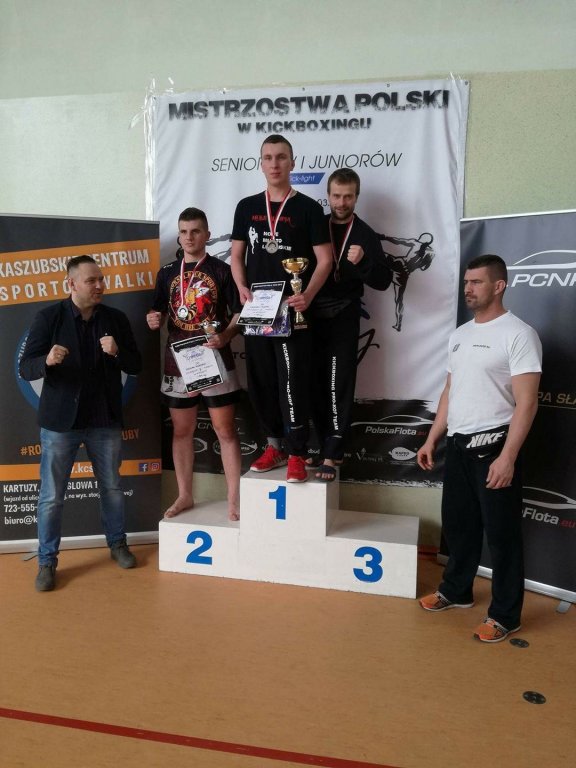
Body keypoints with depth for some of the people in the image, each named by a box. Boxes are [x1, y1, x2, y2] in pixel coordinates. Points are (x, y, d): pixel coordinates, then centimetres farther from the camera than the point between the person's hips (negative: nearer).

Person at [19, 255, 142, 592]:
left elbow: (137, 366, 2)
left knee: (112, 487, 15)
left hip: (105, 419, 2)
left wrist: (117, 352, -19)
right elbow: (26, 369, -9)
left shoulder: (116, 318, 0)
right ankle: (47, 561, 23)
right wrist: (47, 361, -32)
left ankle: (118, 544, 36)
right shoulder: (49, 317, -7)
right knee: (52, 496, 5)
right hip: (60, 420, -2)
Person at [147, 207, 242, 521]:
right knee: (181, 430, 11)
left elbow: (240, 313, -1)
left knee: (225, 430, 0)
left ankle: (234, 499, 8)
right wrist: (153, 320, -10)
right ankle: (185, 495, 25)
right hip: (177, 362, 4)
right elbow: (160, 315, 14)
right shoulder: (167, 272, 9)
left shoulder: (222, 270, 0)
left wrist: (226, 336, -19)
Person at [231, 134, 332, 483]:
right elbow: (237, 254, 14)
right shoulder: (247, 207, 11)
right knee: (261, 382, 10)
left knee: (293, 384, -5)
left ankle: (297, 455, 5)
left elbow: (325, 260, -4)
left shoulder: (308, 208, 0)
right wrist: (242, 288, -4)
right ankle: (276, 445, 25)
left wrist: (307, 296, -19)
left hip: (292, 312, -4)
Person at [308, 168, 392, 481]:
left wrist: (362, 262, -21)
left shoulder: (365, 235, 4)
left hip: (343, 319, -2)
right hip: (313, 317, 2)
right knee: (316, 385, 2)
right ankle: (327, 447, 14)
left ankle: (331, 455, 1)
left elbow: (383, 281, -3)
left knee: (338, 387, -4)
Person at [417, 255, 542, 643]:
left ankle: (505, 615, 19)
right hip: (459, 445, 7)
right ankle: (456, 591, 36)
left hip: (493, 445, -7)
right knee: (458, 523, 18)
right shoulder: (460, 334, 12)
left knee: (502, 532, 4)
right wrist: (432, 438, 14)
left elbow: (526, 402, -17)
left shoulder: (519, 334, -12)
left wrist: (508, 457, -23)